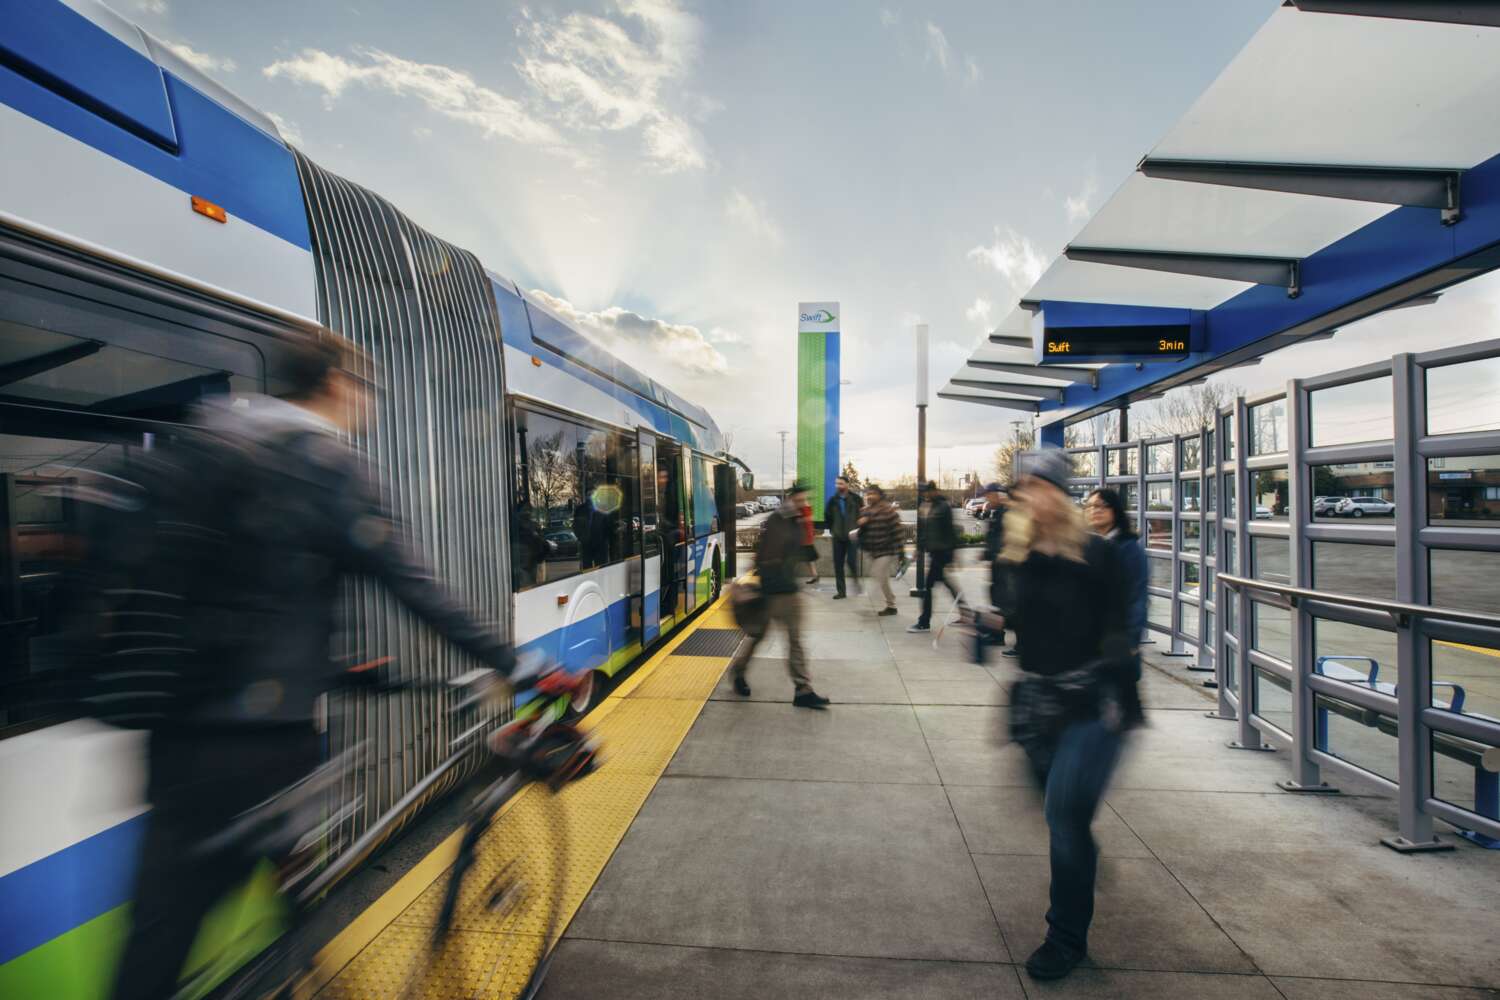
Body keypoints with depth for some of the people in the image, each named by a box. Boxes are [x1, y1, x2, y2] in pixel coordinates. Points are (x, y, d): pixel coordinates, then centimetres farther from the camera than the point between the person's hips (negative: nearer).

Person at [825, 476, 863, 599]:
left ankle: (856, 580, 19)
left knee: (851, 560, -12)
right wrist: (831, 528, 10)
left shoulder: (855, 498, -6)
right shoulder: (833, 500, 3)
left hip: (852, 535, -3)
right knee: (838, 564, 4)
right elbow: (827, 515, 15)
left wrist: (858, 528, -4)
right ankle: (841, 591, 13)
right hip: (838, 536, 4)